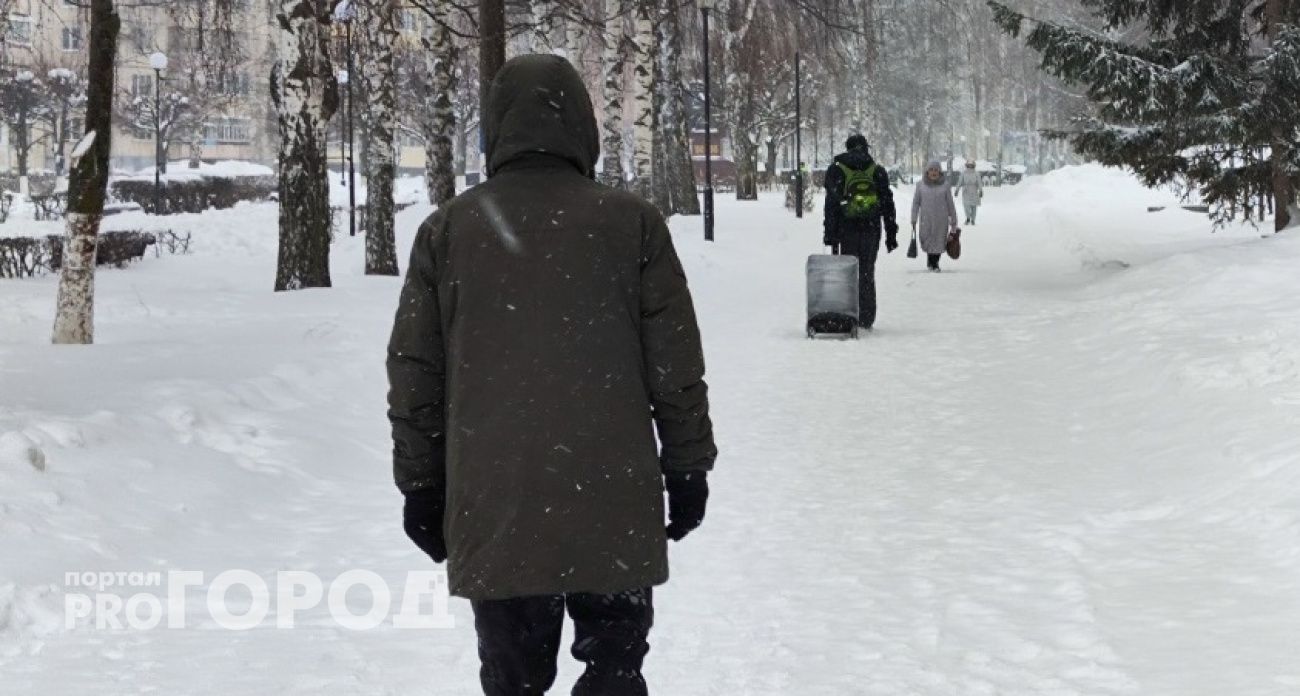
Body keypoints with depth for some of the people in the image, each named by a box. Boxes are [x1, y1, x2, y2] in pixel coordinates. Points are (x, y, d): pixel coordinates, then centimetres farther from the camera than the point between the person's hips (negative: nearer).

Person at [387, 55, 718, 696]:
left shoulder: (446, 230, 2)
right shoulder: (631, 223, -2)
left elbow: (413, 377, 5)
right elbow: (676, 367, 0)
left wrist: (421, 486, 14)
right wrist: (687, 469, 10)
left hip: (493, 513, 1)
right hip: (613, 506, -1)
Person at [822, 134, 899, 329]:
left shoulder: (836, 170, 2)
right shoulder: (878, 171, 6)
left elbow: (831, 205, -2)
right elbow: (888, 205, 6)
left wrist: (830, 234, -1)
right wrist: (891, 234, 10)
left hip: (847, 230, -1)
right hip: (871, 230, 1)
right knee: (867, 274, 8)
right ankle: (866, 319, 7)